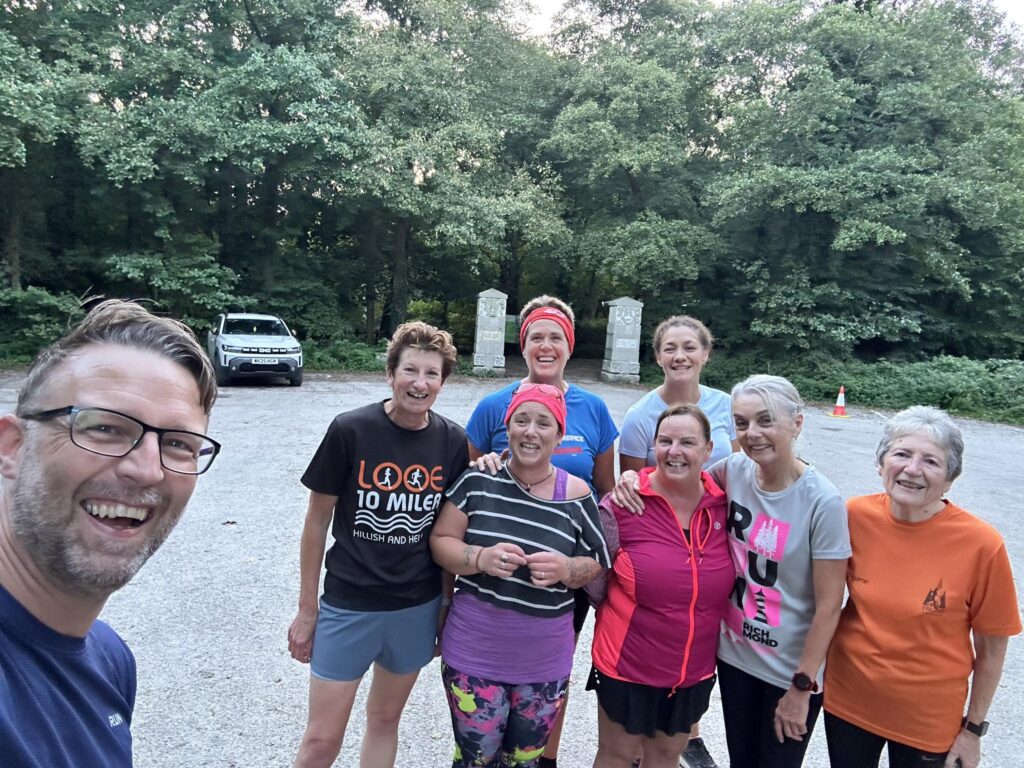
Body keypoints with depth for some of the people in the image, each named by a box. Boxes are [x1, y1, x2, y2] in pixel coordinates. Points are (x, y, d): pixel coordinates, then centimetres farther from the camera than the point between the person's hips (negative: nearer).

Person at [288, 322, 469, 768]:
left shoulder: (453, 442, -7)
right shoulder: (350, 431, -15)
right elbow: (318, 521, -6)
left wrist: (448, 605, 6)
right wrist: (306, 610, -2)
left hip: (418, 609, 3)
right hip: (348, 607, -2)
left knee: (385, 719, 21)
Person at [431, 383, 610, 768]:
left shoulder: (576, 495, -8)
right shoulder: (477, 480, -9)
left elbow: (596, 563, 1)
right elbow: (440, 540, -5)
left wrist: (565, 569, -20)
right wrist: (481, 558, -24)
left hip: (544, 662, 1)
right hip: (474, 653, -1)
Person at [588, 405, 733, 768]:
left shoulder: (724, 505, -8)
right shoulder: (622, 504, -19)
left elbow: (725, 584, 7)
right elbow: (593, 578, -9)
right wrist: (630, 616, -3)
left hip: (695, 669, 4)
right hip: (627, 664, -3)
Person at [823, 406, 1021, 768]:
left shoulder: (981, 544, -19)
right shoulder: (854, 516, -14)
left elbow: (990, 649, -7)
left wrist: (973, 729, 0)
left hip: (928, 722, -1)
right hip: (847, 699, 2)